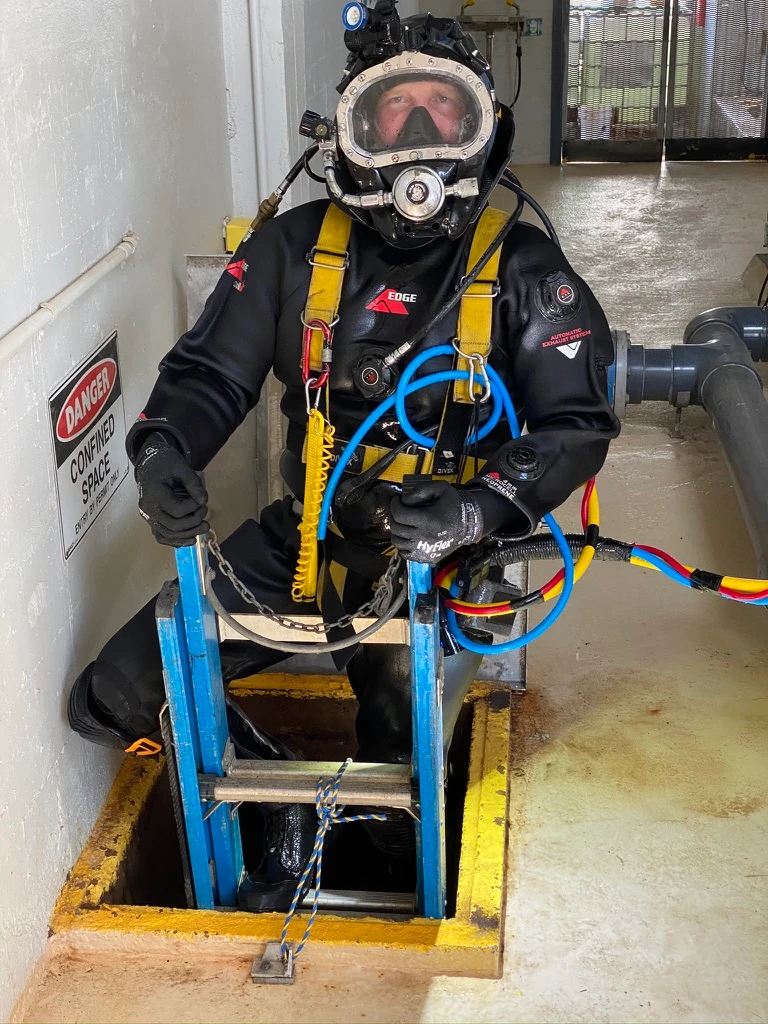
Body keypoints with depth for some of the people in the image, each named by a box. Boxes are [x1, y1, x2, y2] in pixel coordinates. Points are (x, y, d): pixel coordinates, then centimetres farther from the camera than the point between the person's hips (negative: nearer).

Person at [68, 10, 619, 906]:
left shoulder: (523, 271, -8)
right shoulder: (295, 247, -3)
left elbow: (577, 423, -13)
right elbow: (211, 370, -2)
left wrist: (477, 509, -32)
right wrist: (164, 448, -26)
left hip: (444, 560, -2)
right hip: (304, 542, 3)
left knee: (397, 793, -6)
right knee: (115, 699, -4)